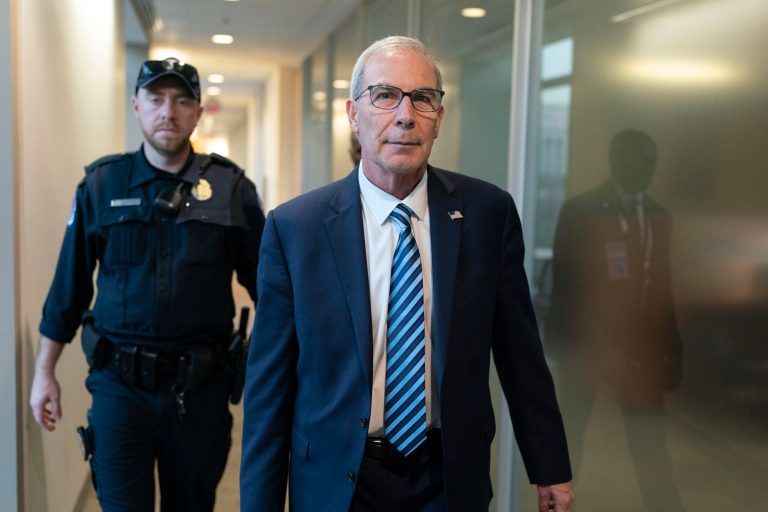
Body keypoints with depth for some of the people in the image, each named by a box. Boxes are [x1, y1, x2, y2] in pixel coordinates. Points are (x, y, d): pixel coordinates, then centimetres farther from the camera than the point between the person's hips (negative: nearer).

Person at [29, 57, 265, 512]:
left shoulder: (230, 187, -2)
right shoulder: (102, 184, 1)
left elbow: (266, 285, 0)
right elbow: (70, 284, 6)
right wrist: (44, 371, 8)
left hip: (200, 388, 0)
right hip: (119, 385, 0)